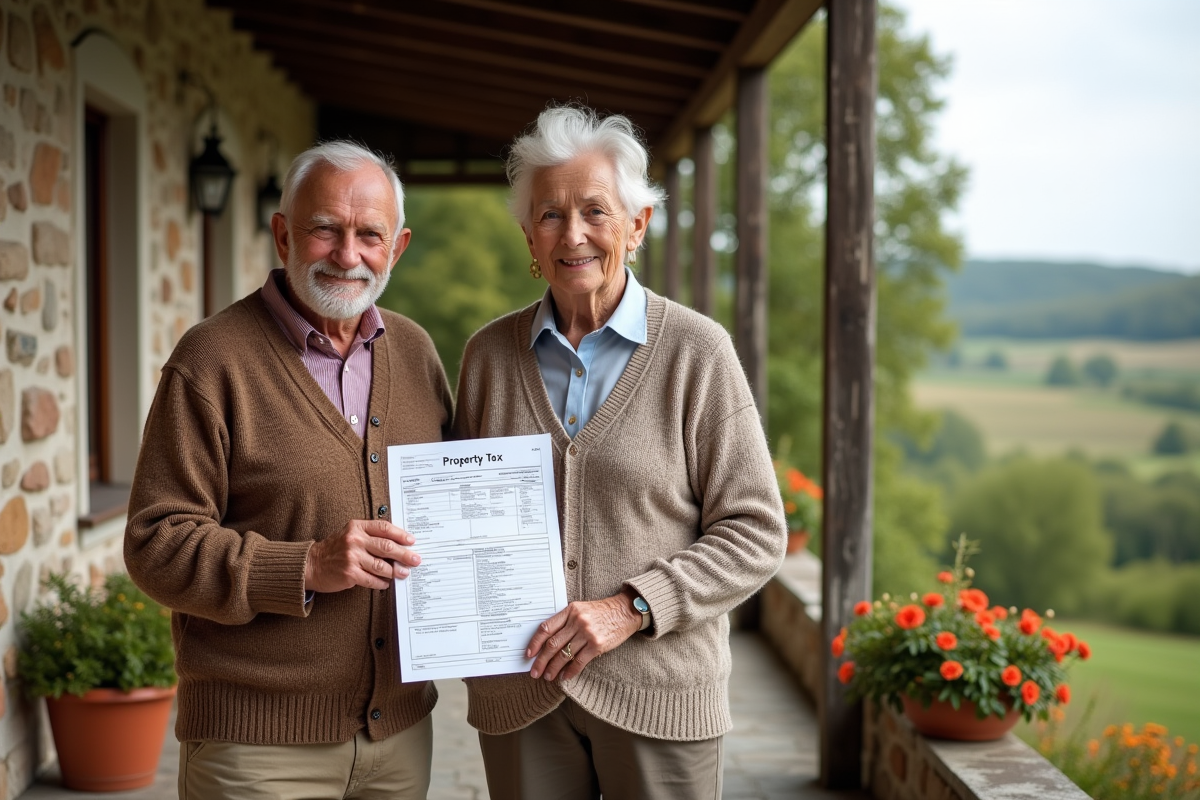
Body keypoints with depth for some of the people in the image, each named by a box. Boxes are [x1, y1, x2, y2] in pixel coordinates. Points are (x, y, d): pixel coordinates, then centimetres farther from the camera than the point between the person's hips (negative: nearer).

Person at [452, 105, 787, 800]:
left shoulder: (697, 352, -5)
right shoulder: (489, 353, 5)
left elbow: (756, 533, -5)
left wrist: (631, 607, -16)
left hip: (660, 696, -2)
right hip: (518, 696, 3)